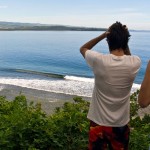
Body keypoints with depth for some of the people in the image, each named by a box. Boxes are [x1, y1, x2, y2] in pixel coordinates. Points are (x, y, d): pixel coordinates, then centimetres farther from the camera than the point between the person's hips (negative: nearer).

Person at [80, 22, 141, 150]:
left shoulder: (99, 60, -20)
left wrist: (104, 34, -6)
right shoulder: (135, 63, -15)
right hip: (121, 123, 2)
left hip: (99, 122, -1)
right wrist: (124, 38, 0)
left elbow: (83, 49, 2)